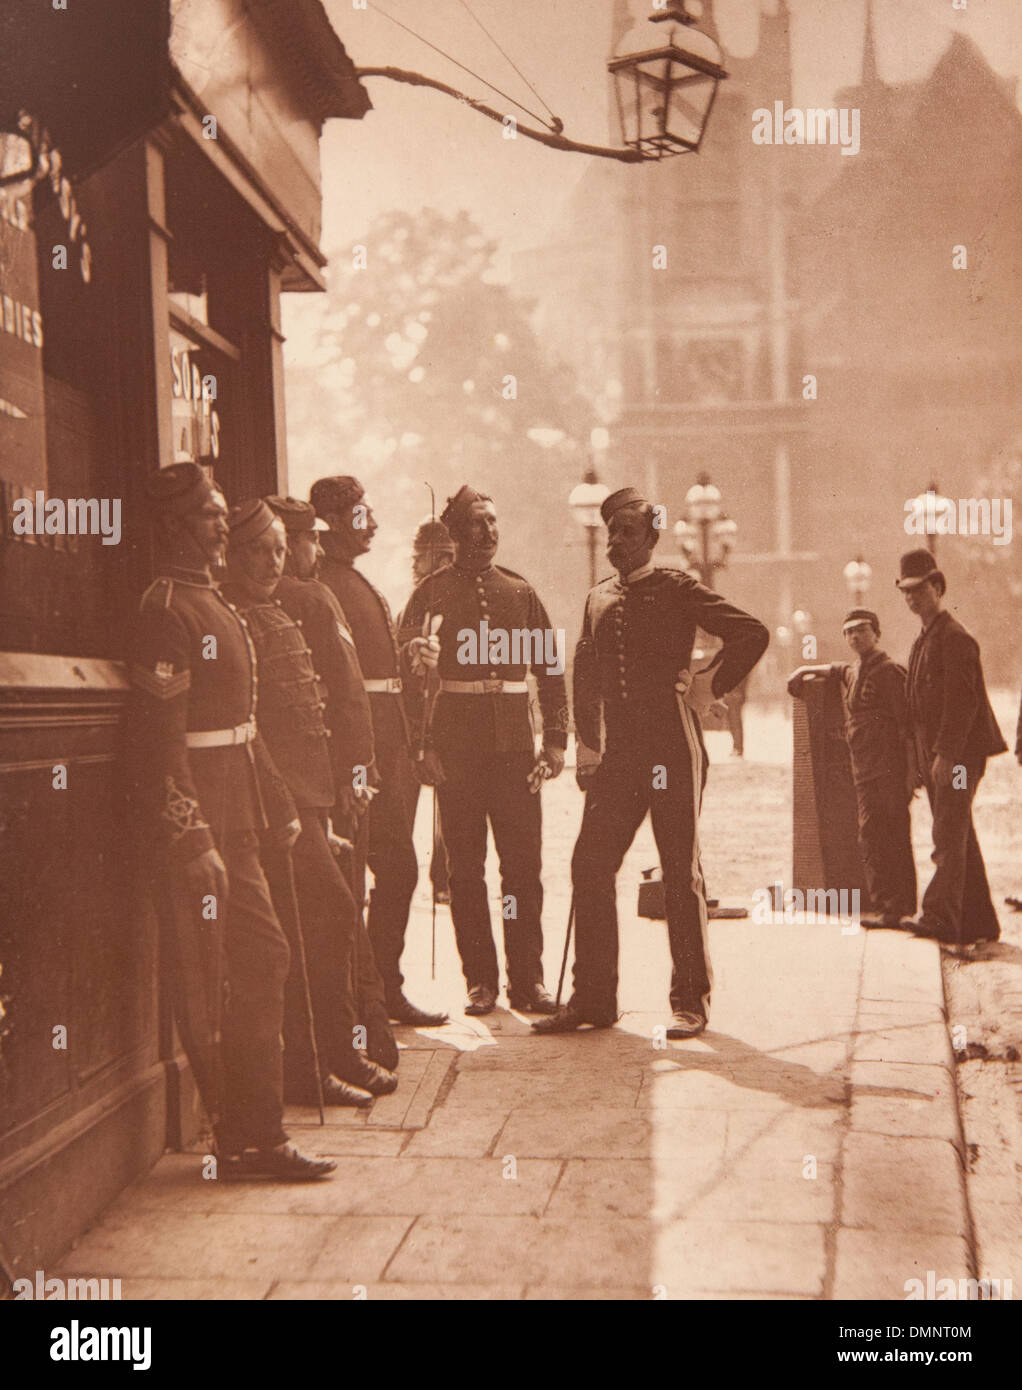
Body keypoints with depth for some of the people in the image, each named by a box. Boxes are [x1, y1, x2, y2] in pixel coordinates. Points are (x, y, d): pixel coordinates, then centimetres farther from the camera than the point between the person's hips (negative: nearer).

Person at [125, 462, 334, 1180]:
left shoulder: (218, 604, 17)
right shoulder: (167, 609, -13)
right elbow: (161, 737, -19)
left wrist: (278, 808, 19)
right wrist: (192, 841, -22)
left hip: (235, 824, 10)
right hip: (196, 826, -10)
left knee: (264, 960, 12)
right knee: (207, 986, 0)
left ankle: (257, 1137, 23)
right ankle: (243, 1137, 12)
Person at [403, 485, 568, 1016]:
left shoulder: (522, 592, 12)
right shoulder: (432, 593, 4)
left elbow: (551, 669, 13)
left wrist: (556, 740, 5)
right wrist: (422, 745, -9)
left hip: (514, 745, 2)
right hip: (457, 747, -2)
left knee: (524, 865, 1)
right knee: (466, 868, 4)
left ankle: (527, 979, 9)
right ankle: (480, 980, 13)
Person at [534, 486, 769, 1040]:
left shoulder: (678, 589, -4)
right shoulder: (598, 598, 14)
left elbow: (752, 634, -9)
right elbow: (585, 674, 21)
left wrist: (709, 686, -6)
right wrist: (587, 743, 14)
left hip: (672, 750, -6)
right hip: (618, 755, 6)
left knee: (681, 874, 1)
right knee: (589, 866, 2)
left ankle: (691, 1002, 12)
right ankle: (592, 998, 12)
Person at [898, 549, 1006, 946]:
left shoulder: (955, 637, -11)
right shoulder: (922, 642, 18)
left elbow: (962, 700, -19)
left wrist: (945, 754, -23)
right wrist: (917, 761, 16)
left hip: (959, 756, -9)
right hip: (935, 758, 9)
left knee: (949, 838, -14)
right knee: (960, 841, 12)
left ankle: (939, 917, -19)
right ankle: (979, 922, 18)